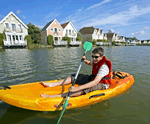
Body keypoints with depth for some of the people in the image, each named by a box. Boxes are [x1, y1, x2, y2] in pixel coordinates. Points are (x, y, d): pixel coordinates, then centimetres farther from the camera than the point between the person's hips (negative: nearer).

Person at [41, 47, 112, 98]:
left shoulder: (104, 66, -30)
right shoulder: (96, 61, -3)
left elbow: (95, 82, -43)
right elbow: (90, 63, 25)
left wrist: (77, 88, -50)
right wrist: (85, 61, 0)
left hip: (102, 84, -8)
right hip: (93, 78, 8)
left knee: (84, 89, -39)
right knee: (73, 77, -3)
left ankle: (56, 96, -45)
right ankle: (51, 85, -6)